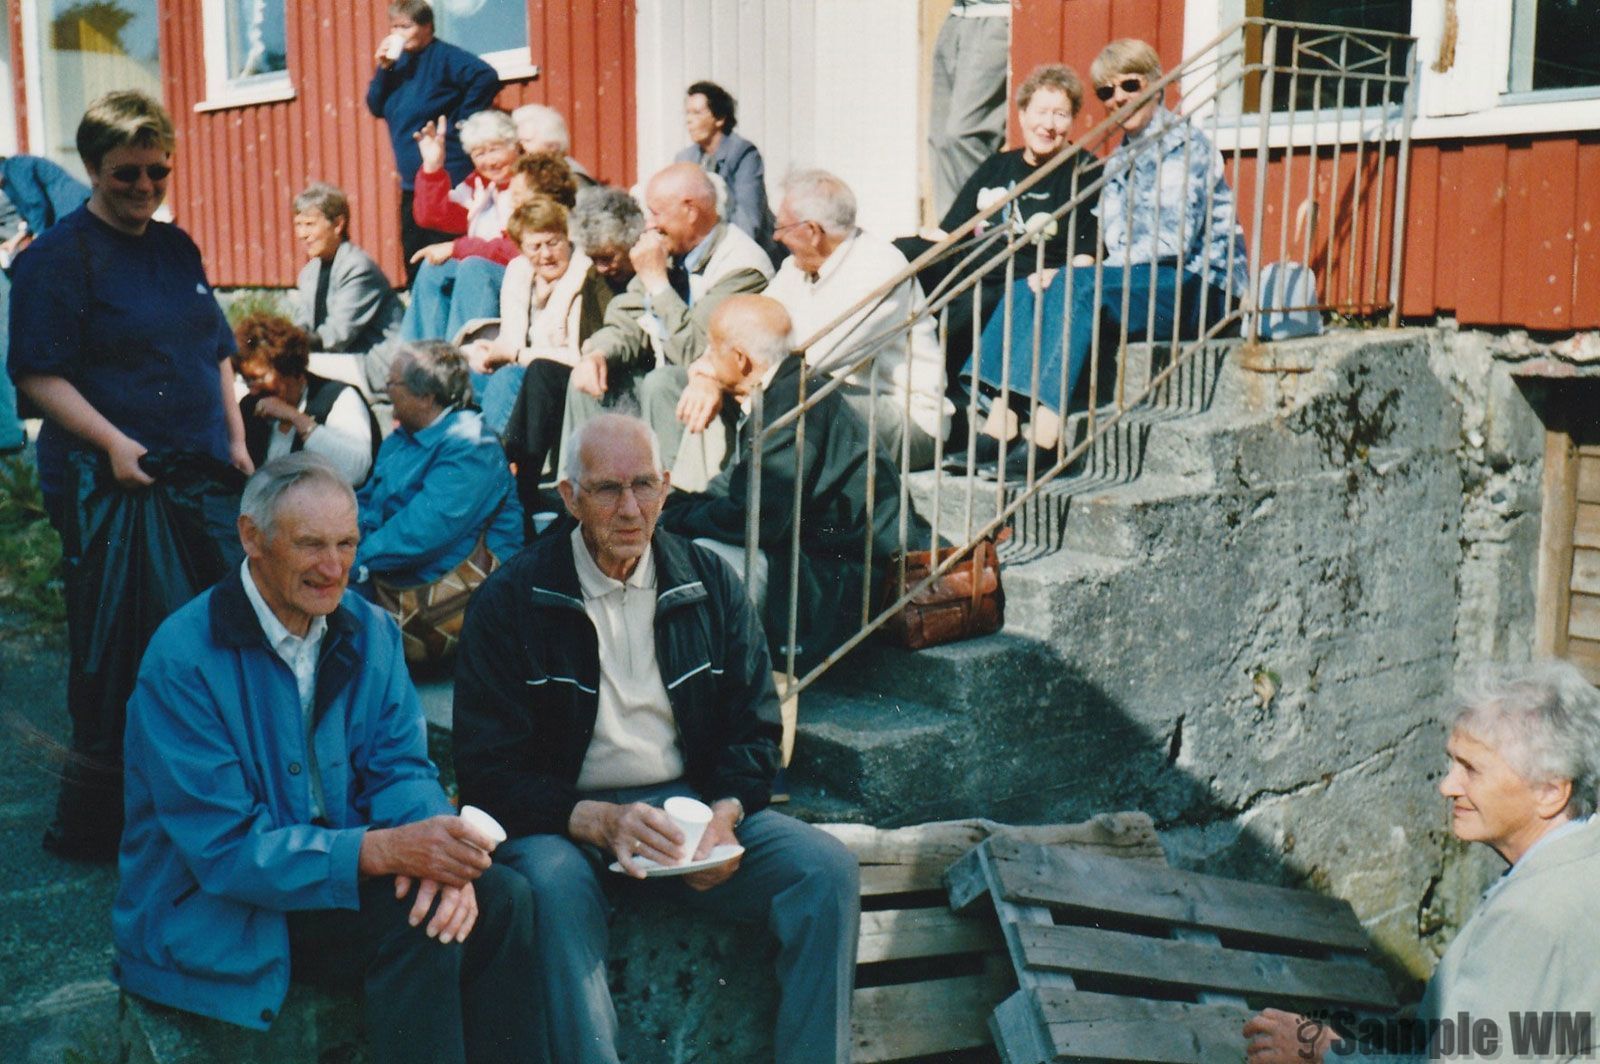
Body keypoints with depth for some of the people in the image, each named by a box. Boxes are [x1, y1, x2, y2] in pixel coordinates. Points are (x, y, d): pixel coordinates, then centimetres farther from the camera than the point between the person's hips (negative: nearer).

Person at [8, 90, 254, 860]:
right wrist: (112, 443, -23)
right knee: (114, 659, 0)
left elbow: (218, 351, 20)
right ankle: (95, 821, 13)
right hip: (107, 486, -6)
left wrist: (235, 439, 11)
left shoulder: (178, 248, 14)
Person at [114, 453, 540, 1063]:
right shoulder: (182, 662, -17)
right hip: (208, 913, -6)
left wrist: (436, 850, -24)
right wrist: (383, 849, -33)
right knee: (416, 917, -26)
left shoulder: (369, 630, 2)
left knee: (502, 897, -15)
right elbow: (224, 849, -21)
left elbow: (402, 769, 0)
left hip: (342, 872, 6)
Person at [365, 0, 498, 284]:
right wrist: (383, 69, -3)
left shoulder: (444, 56, -8)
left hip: (449, 182, -8)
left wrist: (459, 121, -17)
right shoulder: (400, 61, 14)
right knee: (414, 262, 11)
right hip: (412, 183, 8)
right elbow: (376, 108, 11)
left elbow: (486, 77, -22)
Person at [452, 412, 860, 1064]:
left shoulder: (709, 585, 9)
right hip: (562, 820, -3)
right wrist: (600, 821, -23)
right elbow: (488, 770, -7)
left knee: (828, 870, -19)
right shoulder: (510, 601, -2)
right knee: (555, 884, -36)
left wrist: (725, 813, -12)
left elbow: (755, 728, 10)